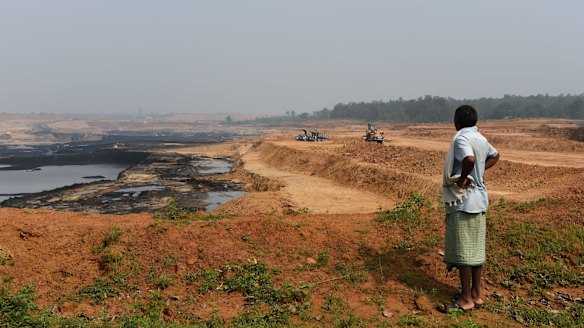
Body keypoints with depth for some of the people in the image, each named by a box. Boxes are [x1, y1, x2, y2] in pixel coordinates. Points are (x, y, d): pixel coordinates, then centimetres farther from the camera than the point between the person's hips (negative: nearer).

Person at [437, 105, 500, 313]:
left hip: (463, 201, -9)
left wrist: (462, 178, -19)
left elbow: (469, 159, -35)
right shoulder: (480, 138, 11)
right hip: (479, 199, 9)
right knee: (475, 248, 14)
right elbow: (494, 156, 30)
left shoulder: (461, 138, -16)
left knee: (462, 250, -1)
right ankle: (476, 294, 23)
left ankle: (465, 299, 8)